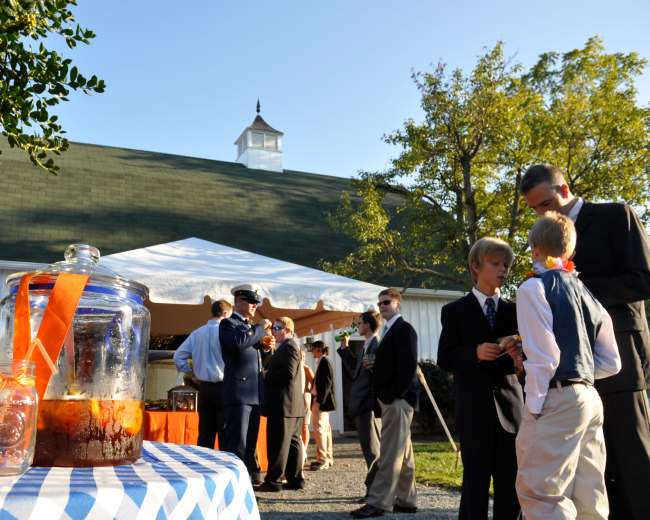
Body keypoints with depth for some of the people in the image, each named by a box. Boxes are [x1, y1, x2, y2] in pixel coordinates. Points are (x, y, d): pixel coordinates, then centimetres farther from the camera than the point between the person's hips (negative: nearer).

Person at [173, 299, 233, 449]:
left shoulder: (197, 333, 7)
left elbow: (178, 356, 8)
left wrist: (191, 374, 15)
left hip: (204, 388, 5)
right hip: (223, 387, -5)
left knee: (205, 436, 10)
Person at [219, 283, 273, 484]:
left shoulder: (251, 328, 22)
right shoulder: (228, 324, -3)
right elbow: (239, 342, -24)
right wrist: (261, 328, -12)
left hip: (254, 393, 9)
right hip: (238, 393, -8)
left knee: (250, 441, 14)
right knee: (236, 443, -8)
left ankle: (250, 475, 23)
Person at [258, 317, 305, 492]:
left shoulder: (289, 346, -11)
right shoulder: (287, 347, 21)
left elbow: (288, 373, -20)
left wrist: (266, 376, -12)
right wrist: (268, 373, 11)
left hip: (283, 404, -10)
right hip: (292, 404, 10)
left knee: (278, 443, -6)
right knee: (292, 442, 11)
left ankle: (274, 480, -2)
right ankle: (295, 479, 15)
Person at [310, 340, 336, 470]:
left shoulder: (324, 362, -12)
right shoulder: (322, 362, 15)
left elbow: (327, 382, -19)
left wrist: (319, 400, -21)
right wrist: (316, 400, 13)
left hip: (322, 400, -10)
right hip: (321, 400, 10)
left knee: (320, 429, -9)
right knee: (325, 429, 14)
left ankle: (323, 459, -7)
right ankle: (327, 458, 21)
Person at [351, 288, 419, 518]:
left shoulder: (404, 328, -9)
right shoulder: (390, 330, 19)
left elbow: (408, 366, -18)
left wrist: (391, 396, -21)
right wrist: (374, 366, 5)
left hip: (398, 398, -10)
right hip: (390, 398, 10)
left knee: (390, 452, -8)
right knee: (402, 452, 12)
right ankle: (406, 500, 19)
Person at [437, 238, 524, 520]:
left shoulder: (514, 311, 12)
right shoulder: (455, 311, 2)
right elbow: (445, 359, -2)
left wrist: (518, 357, -12)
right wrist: (475, 353, -18)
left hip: (510, 404, 3)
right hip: (474, 406, -3)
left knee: (511, 481, 8)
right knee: (476, 480, 1)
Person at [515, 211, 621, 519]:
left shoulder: (535, 288, -8)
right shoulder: (587, 293, 15)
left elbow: (543, 356, -17)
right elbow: (611, 363, 16)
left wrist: (534, 407, -9)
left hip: (557, 400, -8)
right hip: (590, 398, 9)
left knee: (541, 495, -4)